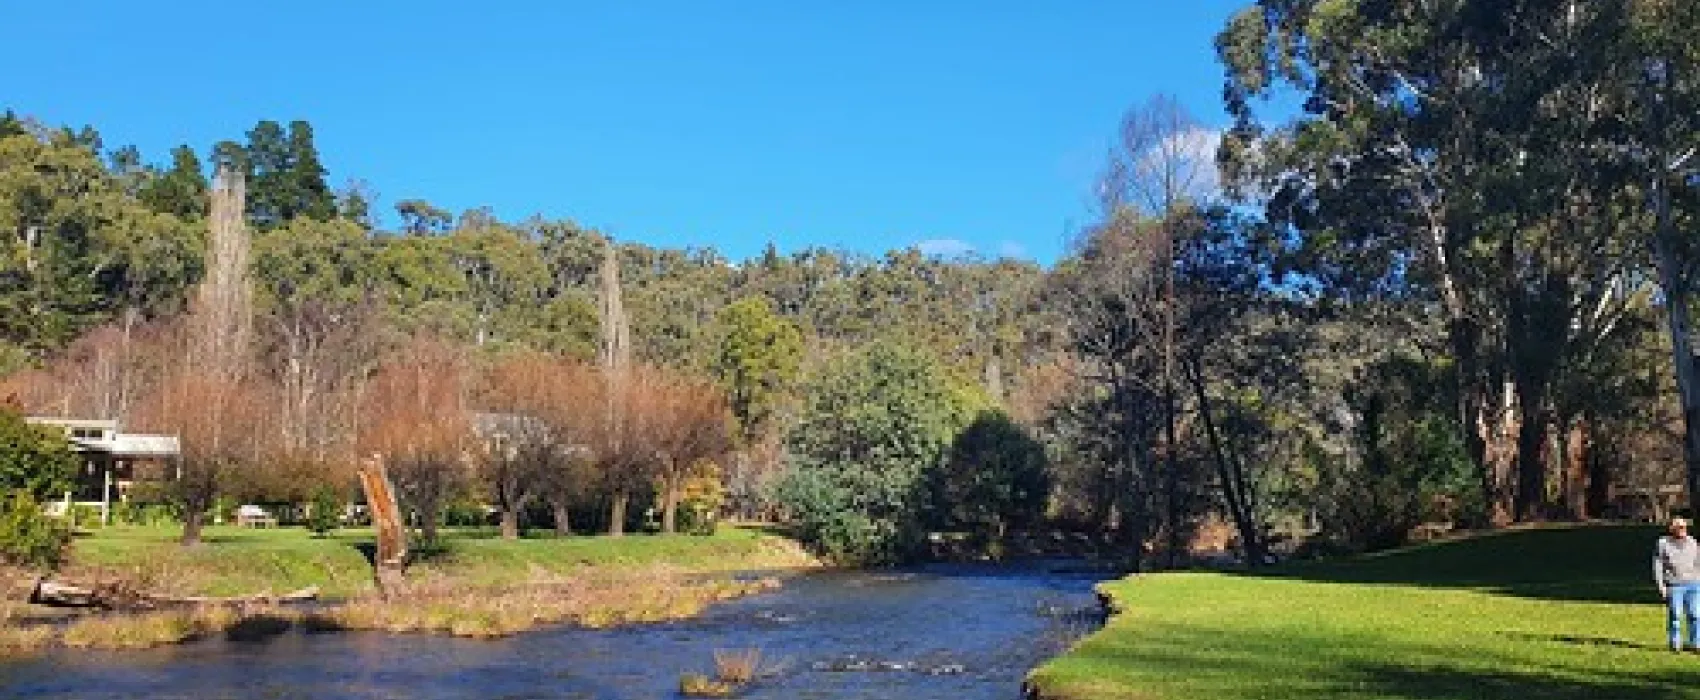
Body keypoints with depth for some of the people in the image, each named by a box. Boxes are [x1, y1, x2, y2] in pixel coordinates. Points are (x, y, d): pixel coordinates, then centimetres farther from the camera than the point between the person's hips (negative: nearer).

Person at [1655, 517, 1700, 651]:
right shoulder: (1663, 543, 1)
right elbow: (1658, 564, 0)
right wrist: (1660, 584, -7)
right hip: (1674, 585, -3)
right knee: (1675, 615, -2)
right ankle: (1675, 644, 7)